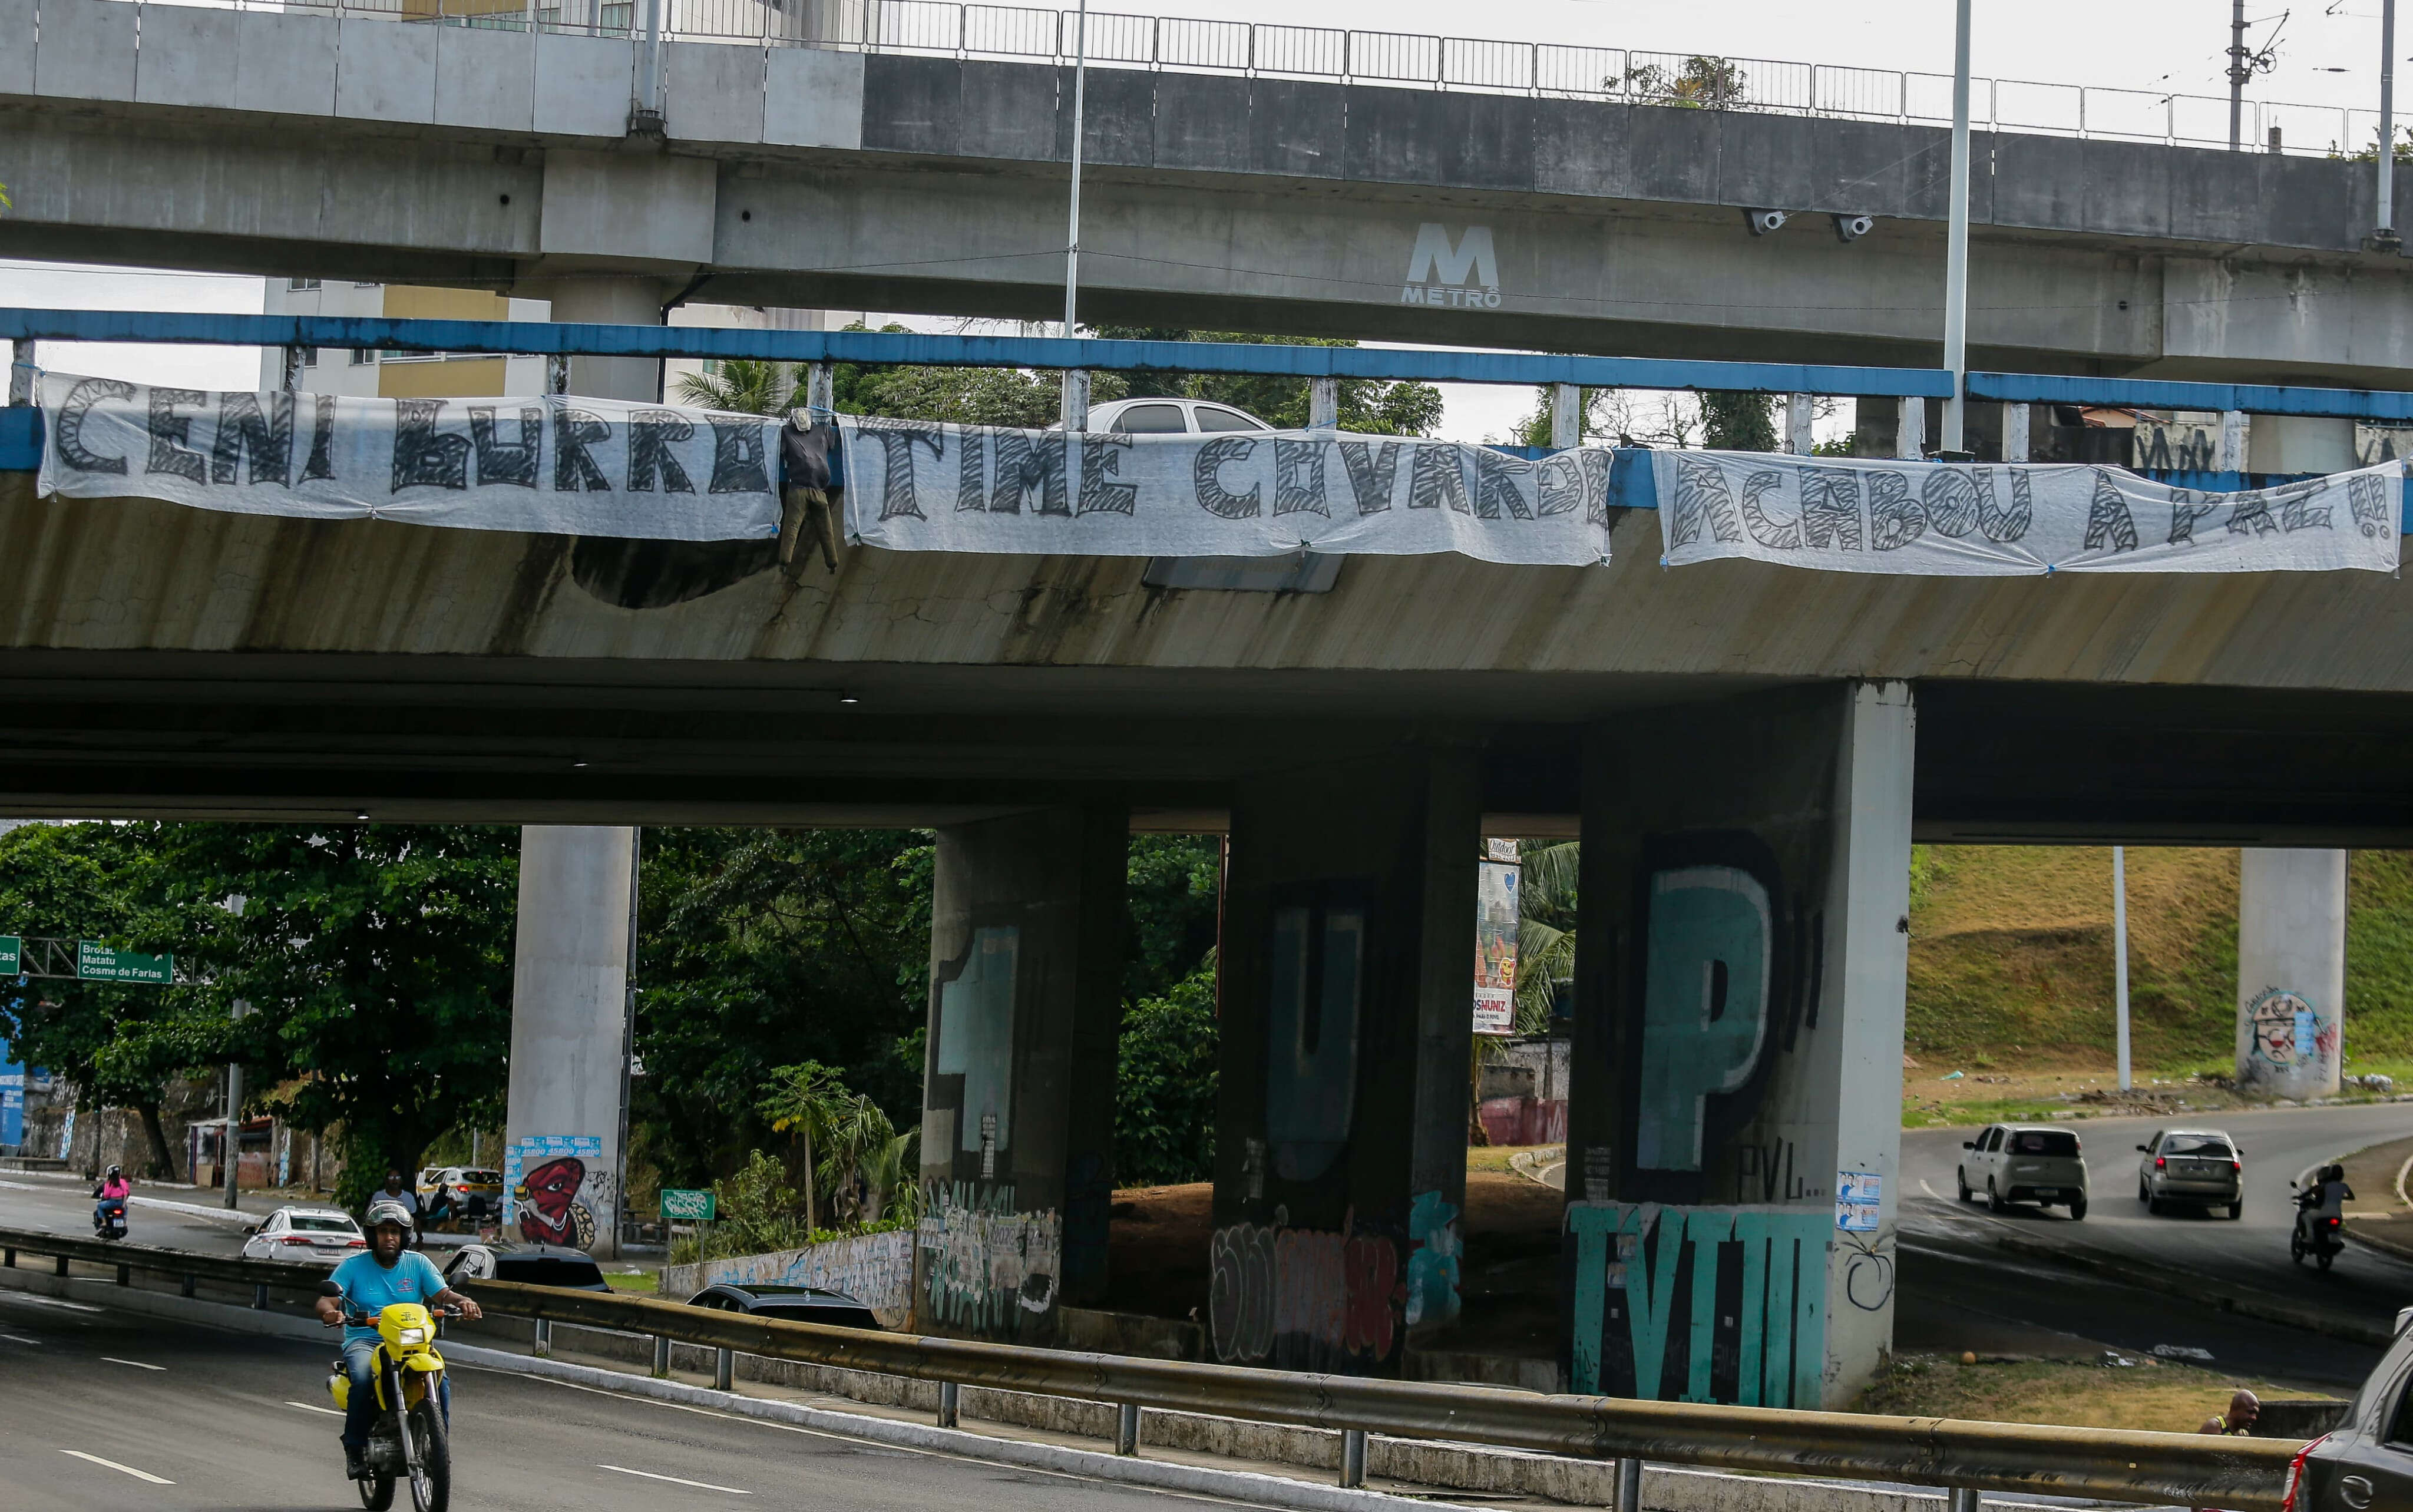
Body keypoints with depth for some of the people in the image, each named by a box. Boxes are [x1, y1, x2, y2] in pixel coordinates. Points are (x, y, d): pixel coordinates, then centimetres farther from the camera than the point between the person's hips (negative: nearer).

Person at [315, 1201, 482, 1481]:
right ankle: (355, 1448, -23)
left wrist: (462, 1302, -23)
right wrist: (329, 1312, -30)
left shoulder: (418, 1263, 11)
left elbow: (442, 1294, 1)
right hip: (364, 1340, -2)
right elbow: (325, 1302, -5)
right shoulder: (353, 1267, 4)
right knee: (363, 1377, -35)